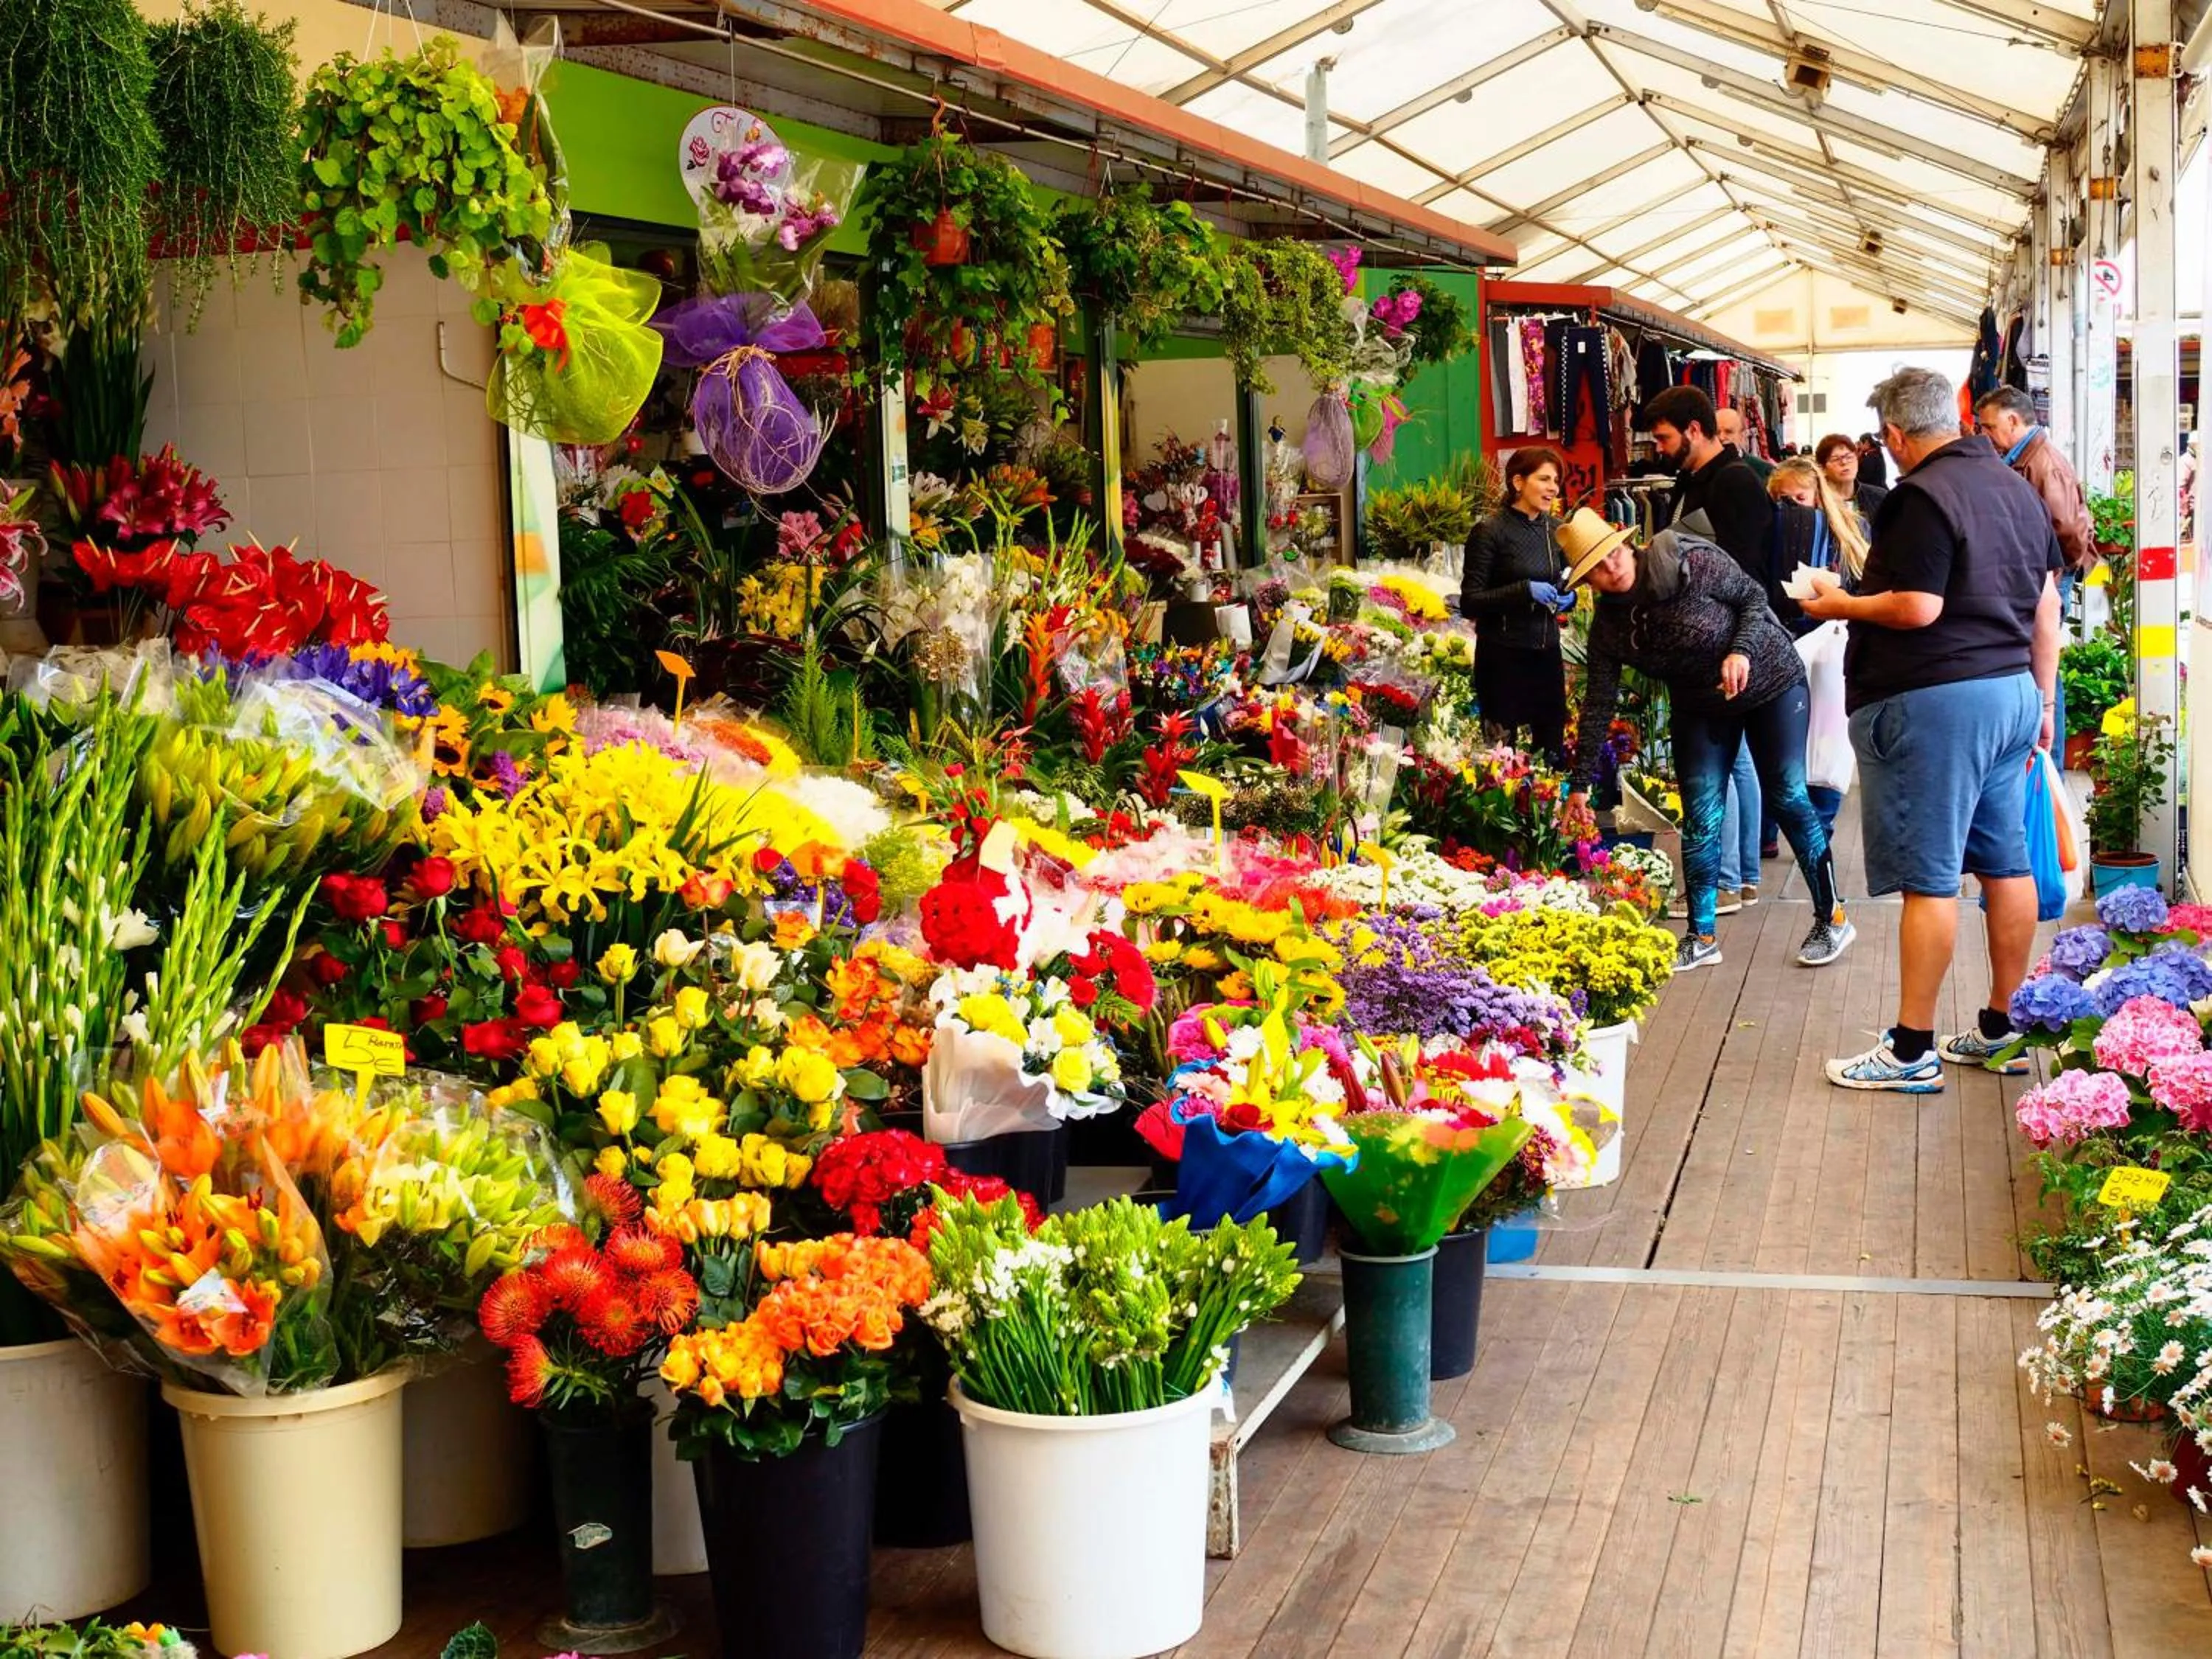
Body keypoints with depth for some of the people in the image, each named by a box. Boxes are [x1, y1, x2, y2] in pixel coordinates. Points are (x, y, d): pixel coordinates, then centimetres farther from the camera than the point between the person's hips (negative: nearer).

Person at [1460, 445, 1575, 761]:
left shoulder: (1555, 529, 8)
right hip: (1504, 655, -6)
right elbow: (1469, 602, -13)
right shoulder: (1491, 532, -9)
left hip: (1547, 652, 6)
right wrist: (1525, 590, -22)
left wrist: (1568, 599, 0)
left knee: (1553, 747, 7)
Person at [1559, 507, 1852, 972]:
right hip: (1700, 708, 4)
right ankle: (1701, 938, 9)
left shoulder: (1693, 564, -24)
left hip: (1770, 683, -4)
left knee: (1788, 797, -4)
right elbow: (1598, 705, -8)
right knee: (1700, 817, -1)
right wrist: (1582, 782, -10)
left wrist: (1742, 650, -31)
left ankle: (1832, 918, 9)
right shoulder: (1607, 626, -12)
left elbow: (1753, 597, -12)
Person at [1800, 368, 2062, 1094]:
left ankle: (1911, 1051, 0)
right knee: (2006, 864, 13)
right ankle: (2004, 1028, 21)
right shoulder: (2015, 487, 13)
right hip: (2011, 693, 9)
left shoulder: (1922, 497, -15)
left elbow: (1918, 608, -22)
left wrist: (1840, 605, -5)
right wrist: (2042, 703, 21)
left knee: (1928, 878, -5)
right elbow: (2047, 605, 16)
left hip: (1935, 702, -9)